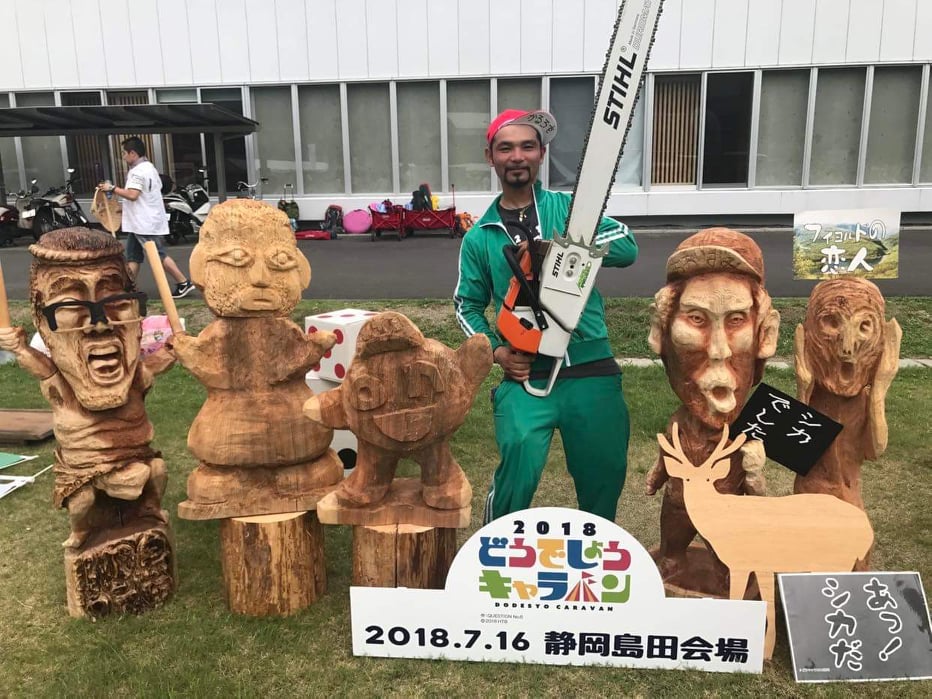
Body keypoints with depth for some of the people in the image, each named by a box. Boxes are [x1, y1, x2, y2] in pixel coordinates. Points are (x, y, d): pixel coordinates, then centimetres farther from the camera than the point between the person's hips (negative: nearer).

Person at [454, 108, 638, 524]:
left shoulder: (569, 208, 6)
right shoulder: (480, 237, 8)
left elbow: (626, 246, -8)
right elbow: (468, 305, 15)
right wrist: (496, 351, -2)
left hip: (590, 369, 1)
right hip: (525, 375, -1)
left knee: (605, 474, 10)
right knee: (520, 460, -19)